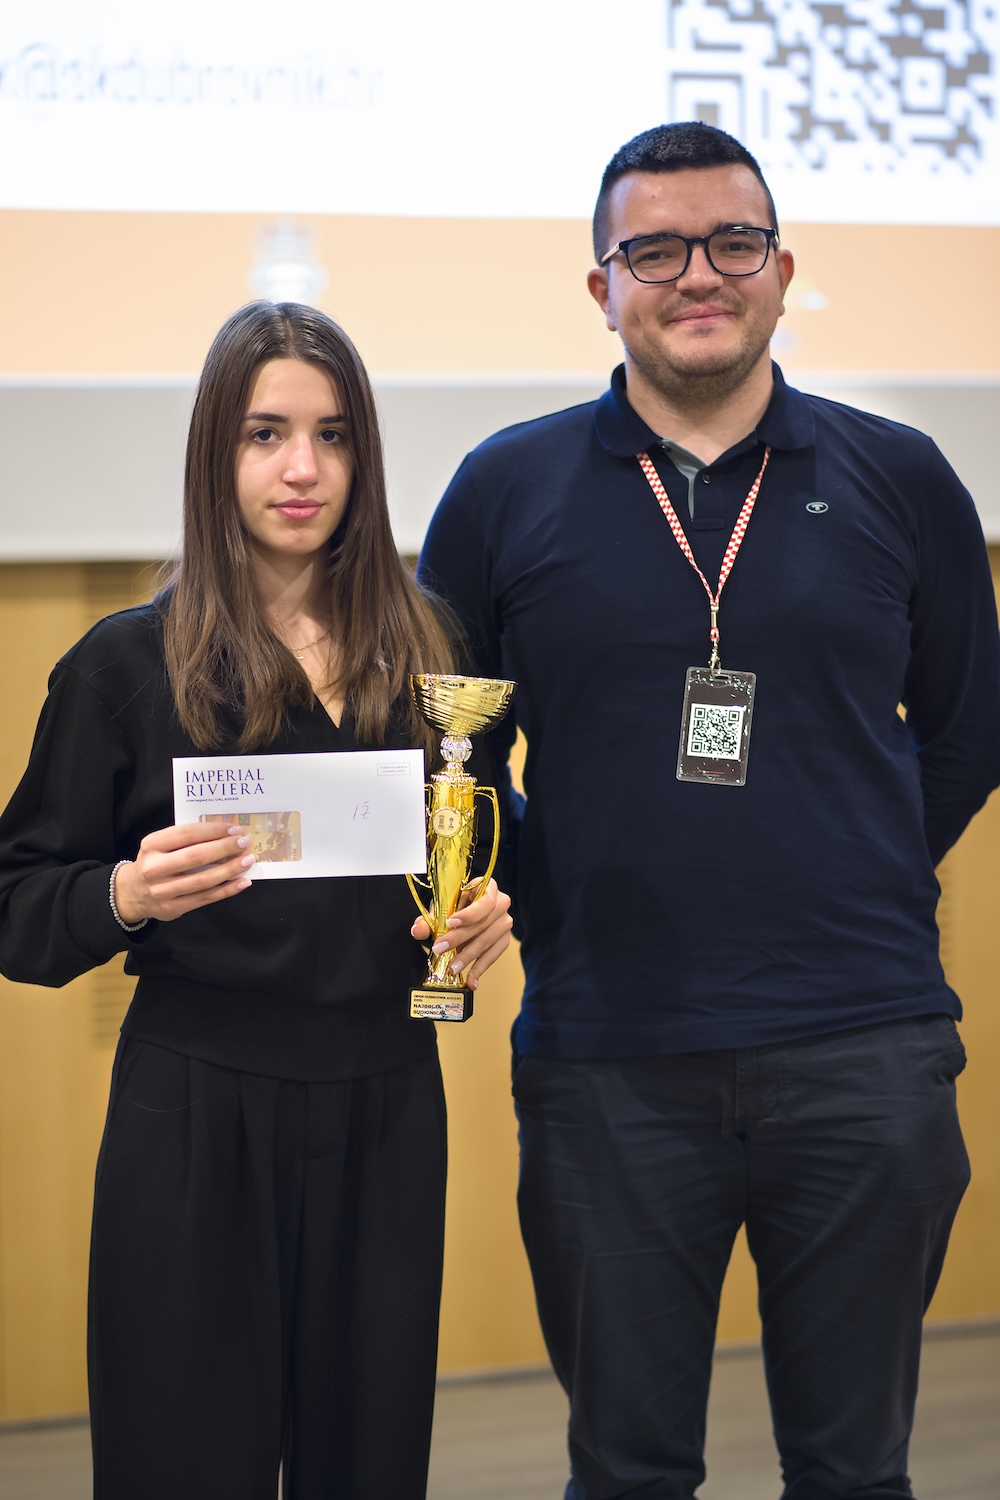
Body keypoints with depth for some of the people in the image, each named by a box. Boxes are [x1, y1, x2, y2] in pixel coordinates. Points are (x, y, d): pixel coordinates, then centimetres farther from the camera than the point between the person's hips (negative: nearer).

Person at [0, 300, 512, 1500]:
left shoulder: (420, 648, 8)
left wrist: (489, 912, -2)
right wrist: (131, 895, -20)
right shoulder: (127, 661, -1)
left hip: (385, 1107, 3)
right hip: (194, 1116, -3)